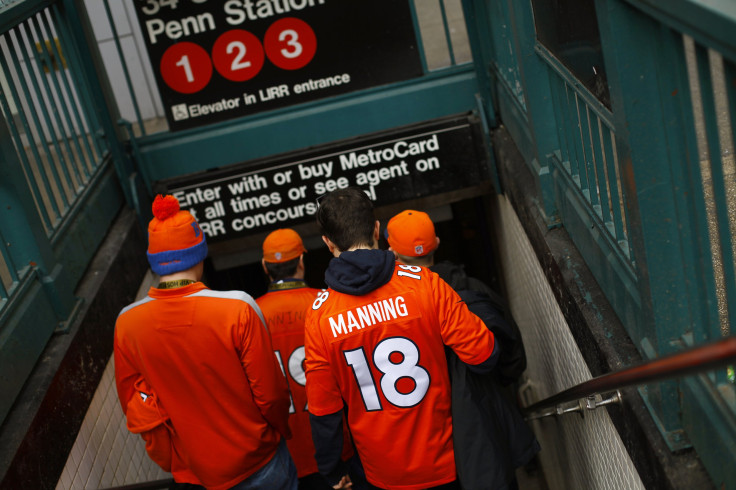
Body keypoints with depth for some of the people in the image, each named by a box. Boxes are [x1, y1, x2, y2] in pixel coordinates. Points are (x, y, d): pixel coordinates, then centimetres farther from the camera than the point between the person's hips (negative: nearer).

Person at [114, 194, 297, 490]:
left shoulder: (127, 324, -14)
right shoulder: (238, 309, -24)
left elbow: (135, 407, -3)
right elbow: (270, 392, -16)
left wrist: (169, 462, 12)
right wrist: (280, 432, 5)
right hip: (258, 464, -3)